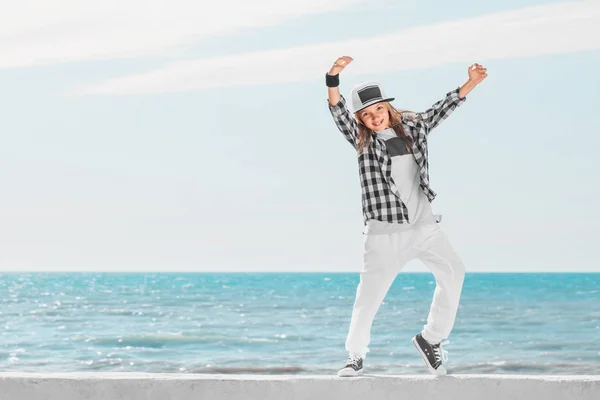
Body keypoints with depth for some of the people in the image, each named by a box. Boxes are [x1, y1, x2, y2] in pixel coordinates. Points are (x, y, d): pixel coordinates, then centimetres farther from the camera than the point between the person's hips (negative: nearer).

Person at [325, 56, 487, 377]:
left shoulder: (413, 127, 9)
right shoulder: (362, 140, -1)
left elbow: (441, 109, 20)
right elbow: (338, 111, -15)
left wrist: (470, 84, 16)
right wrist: (333, 77, -30)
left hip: (424, 224, 4)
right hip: (385, 231, -4)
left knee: (452, 273, -5)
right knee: (369, 292, -6)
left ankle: (431, 339, 11)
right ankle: (355, 356, 11)